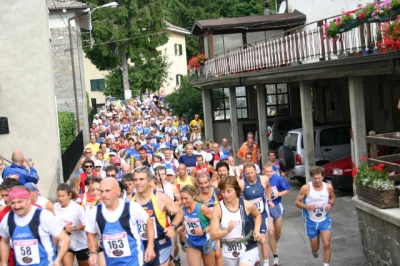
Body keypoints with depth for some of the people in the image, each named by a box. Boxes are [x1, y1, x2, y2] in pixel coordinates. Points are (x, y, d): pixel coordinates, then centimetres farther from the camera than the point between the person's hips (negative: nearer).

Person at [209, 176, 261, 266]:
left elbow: (257, 215, 14)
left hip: (249, 249, -2)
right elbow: (213, 235, -16)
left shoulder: (247, 205, -10)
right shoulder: (218, 209, -13)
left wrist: (257, 230, -2)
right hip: (229, 253, 2)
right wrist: (227, 230, -33)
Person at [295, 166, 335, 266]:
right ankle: (314, 250, 50)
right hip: (311, 221, -1)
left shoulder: (328, 187, -10)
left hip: (324, 220, 1)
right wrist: (308, 207, -27)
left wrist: (331, 204, -11)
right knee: (315, 247, 12)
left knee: (326, 244, -13)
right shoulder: (306, 188, -18)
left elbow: (332, 198, 11)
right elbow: (297, 202, -10)